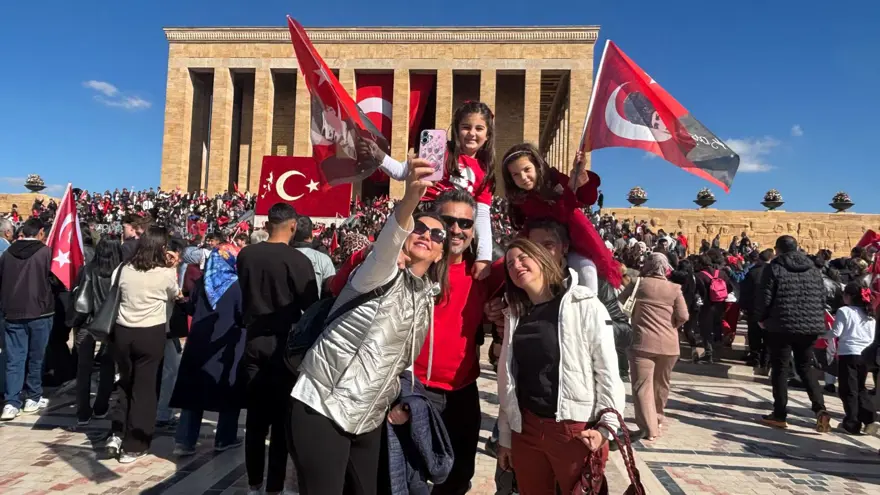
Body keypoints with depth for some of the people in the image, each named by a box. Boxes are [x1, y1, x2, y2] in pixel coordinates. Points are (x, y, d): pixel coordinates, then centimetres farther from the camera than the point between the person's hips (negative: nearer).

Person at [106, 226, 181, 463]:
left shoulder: (125, 269, -1)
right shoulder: (165, 273, -11)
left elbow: (117, 295, 16)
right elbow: (175, 295, 9)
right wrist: (173, 269, 12)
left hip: (122, 332, 4)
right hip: (151, 334, -4)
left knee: (126, 383, 23)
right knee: (145, 388, 7)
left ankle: (116, 434, 17)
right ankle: (133, 446, 13)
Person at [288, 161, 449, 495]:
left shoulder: (427, 300, 10)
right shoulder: (384, 275, -11)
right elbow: (385, 245, -37)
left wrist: (399, 400, 7)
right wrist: (410, 200, -53)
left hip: (369, 419, 7)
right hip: (323, 407, -7)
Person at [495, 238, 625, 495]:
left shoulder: (585, 306, -7)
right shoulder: (515, 316, 9)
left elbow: (607, 370, -9)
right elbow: (507, 379, 10)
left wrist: (608, 425, -15)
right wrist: (504, 437, 11)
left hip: (576, 430, -5)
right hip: (525, 429, 5)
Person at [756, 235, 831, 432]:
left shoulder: (774, 268, -6)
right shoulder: (813, 268, 11)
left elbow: (764, 298, -9)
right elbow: (823, 298, 11)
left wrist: (761, 318, 6)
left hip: (782, 326, -5)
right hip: (810, 326, 5)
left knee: (780, 369, 5)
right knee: (805, 368, 18)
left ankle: (779, 415, 10)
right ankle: (820, 408, 2)